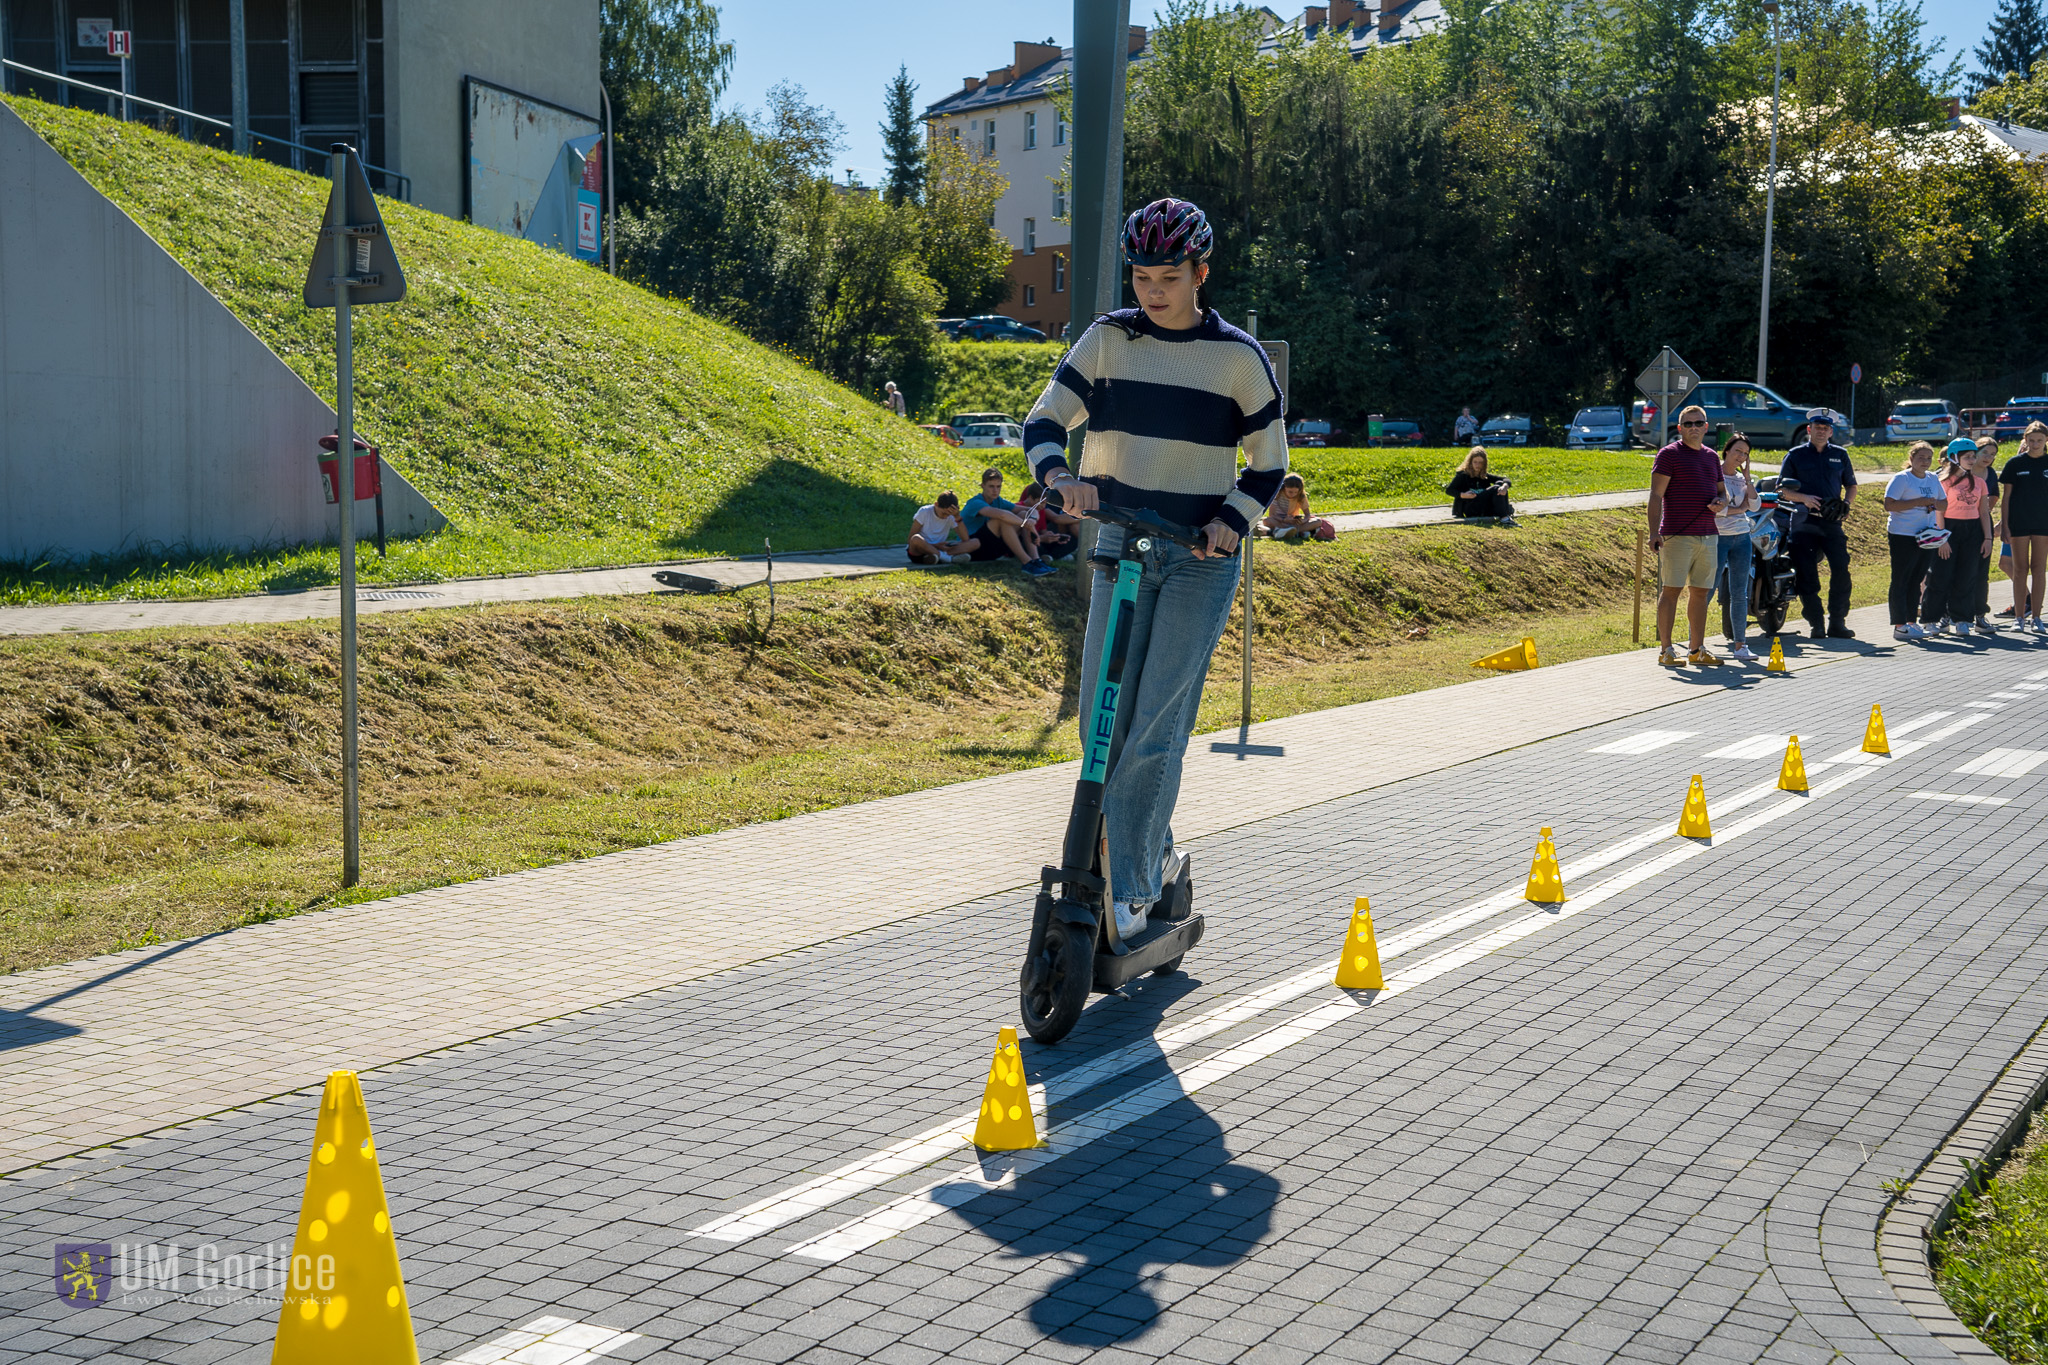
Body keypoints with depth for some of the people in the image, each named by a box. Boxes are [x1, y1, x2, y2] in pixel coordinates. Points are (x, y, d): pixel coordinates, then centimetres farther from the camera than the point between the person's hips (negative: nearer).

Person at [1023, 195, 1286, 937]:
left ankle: (1135, 890, 0)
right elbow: (1045, 421, -1)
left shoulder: (1238, 357, -3)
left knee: (1155, 728, -9)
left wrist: (1232, 521, -12)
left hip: (1202, 559, -3)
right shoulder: (1109, 339, 2)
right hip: (1121, 546, 3)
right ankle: (1152, 842, 27)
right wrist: (1059, 474, -23)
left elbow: (1269, 459, 5)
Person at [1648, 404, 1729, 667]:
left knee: (1700, 592, 8)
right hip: (1677, 535, -6)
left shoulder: (1711, 457, 18)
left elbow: (1722, 491, 27)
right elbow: (1656, 495, -8)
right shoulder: (1669, 454, -2)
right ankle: (1665, 649, -4)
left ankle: (1696, 650, 13)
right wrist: (1654, 532, -17)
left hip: (1708, 535, 6)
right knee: (1671, 589, -7)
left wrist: (1721, 502, 2)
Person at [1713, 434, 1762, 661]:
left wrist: (1747, 478, -2)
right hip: (1717, 538, -6)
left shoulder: (1742, 478, 14)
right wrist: (1739, 509, -5)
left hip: (1742, 539, 6)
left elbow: (1755, 505, 3)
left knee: (1740, 594, 6)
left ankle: (1740, 645, 10)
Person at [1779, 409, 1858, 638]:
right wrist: (1804, 498, -12)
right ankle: (1816, 625, 3)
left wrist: (1846, 504, 3)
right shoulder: (1795, 455, 8)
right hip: (1804, 523, -2)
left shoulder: (1840, 455, 15)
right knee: (1807, 576, -4)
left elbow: (1851, 484, 23)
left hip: (1832, 522, 2)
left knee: (1841, 571, -7)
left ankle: (1837, 623, 2)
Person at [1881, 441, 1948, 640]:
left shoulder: (1933, 480, 14)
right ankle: (1899, 626, -4)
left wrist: (1934, 504, -2)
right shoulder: (1901, 478, -7)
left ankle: (1912, 622, 19)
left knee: (1916, 580, 12)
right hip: (1902, 536, -7)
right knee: (1901, 581, -4)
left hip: (1926, 538, 7)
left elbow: (1944, 503, 21)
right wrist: (1918, 502, -20)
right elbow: (1889, 504, -16)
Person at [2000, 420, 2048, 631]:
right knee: (2020, 568, 2)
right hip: (2019, 523, -1)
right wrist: (2004, 525, -3)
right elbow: (2006, 497, 2)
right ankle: (2019, 617, 7)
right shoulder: (2015, 463, 0)